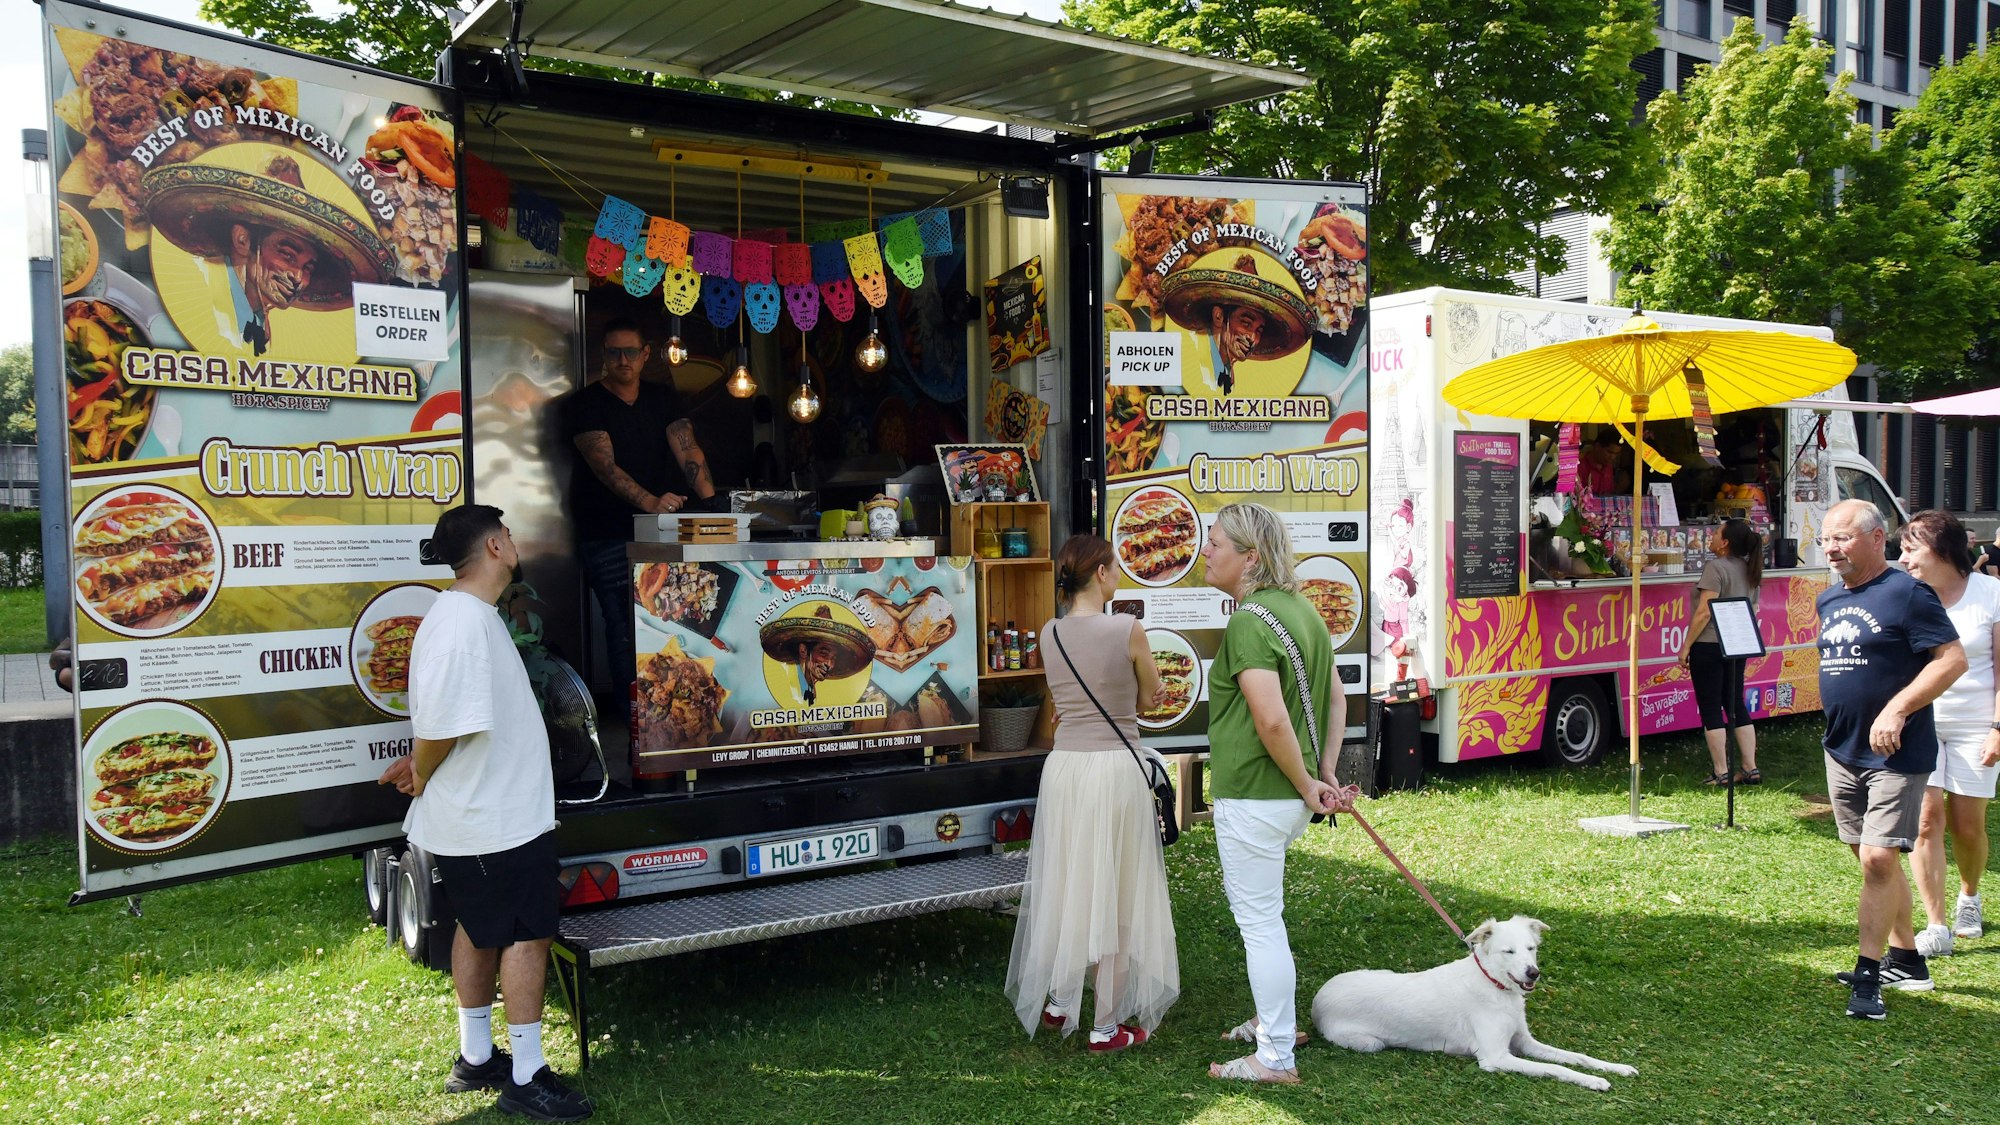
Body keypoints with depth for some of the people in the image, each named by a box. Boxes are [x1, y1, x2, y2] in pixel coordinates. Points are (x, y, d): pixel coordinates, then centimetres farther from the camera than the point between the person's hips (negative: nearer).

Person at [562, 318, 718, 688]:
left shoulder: (662, 398, 12)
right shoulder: (584, 405, -4)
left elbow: (688, 451, 0)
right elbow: (604, 466, -17)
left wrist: (710, 501, -19)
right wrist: (650, 502, -33)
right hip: (607, 535, -4)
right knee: (625, 626, -10)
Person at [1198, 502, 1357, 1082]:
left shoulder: (1249, 624, -21)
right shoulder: (1302, 608, 9)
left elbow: (1272, 721, -29)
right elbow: (1336, 699, 13)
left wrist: (1308, 787, -17)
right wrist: (1325, 776, 10)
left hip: (1253, 797, -10)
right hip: (1290, 796, 10)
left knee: (1260, 921, 3)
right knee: (1251, 901, 27)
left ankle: (1276, 1058, 16)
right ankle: (1278, 1019, 41)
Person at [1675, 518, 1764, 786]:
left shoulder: (1716, 568, -15)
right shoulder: (1749, 569, 10)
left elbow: (1704, 613, -19)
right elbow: (1753, 609, 17)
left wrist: (1686, 646, -14)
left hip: (1709, 645, -8)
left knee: (1710, 708, -1)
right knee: (1736, 705, 14)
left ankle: (1720, 773, 1)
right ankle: (1750, 768, 15)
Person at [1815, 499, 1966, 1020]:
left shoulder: (1907, 593, -13)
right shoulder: (1830, 599, 10)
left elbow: (1953, 659, -18)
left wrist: (1896, 710, -24)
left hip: (1895, 756, -8)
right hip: (1842, 752, 8)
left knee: (1878, 859, -11)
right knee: (1875, 860, 15)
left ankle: (1868, 975, -2)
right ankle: (1907, 962, 29)